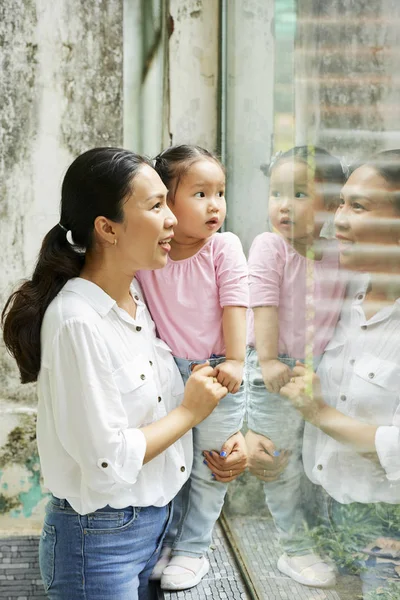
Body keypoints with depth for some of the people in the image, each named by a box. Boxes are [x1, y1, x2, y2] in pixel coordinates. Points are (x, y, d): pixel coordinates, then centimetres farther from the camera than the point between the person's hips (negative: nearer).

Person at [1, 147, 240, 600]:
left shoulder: (136, 295, 1)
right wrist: (189, 412, -12)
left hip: (155, 520, 8)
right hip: (99, 541, -7)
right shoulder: (77, 321, -24)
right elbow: (108, 462, -24)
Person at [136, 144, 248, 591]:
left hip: (217, 372, -2)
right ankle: (166, 541, 35)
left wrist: (233, 361, -18)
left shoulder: (224, 247, -12)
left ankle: (192, 549, 27)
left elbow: (234, 306, -13)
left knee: (209, 467, 10)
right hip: (166, 371, 2)